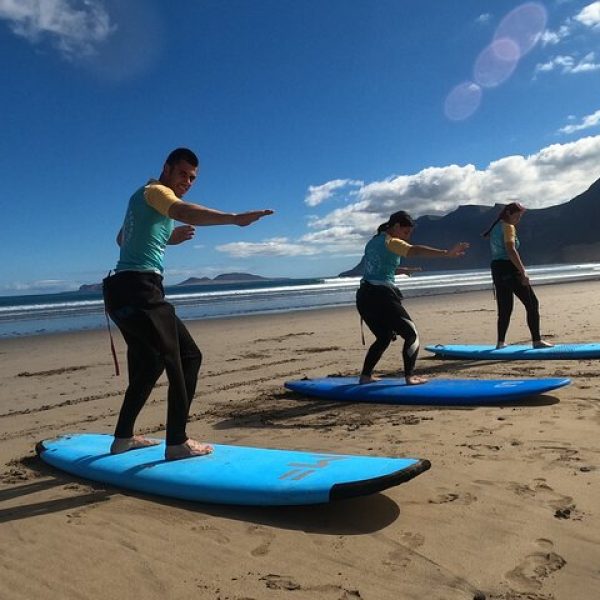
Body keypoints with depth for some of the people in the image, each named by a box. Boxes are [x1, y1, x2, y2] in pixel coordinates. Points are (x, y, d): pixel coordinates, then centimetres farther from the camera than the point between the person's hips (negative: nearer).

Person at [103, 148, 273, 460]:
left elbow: (123, 239, 34)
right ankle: (177, 442, -10)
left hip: (123, 291, 10)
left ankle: (123, 437, 29)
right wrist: (235, 218, -42)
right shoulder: (156, 191, -5)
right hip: (139, 289, -10)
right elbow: (184, 212, -29)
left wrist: (167, 238, 23)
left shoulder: (143, 198, 25)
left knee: (148, 365, 20)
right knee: (188, 358, -9)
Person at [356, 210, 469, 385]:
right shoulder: (392, 243, -6)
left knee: (384, 337, 23)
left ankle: (365, 375, 23)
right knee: (411, 334, 4)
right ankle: (410, 376, -5)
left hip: (364, 297, 8)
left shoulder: (373, 241, 19)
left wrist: (401, 270, 24)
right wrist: (446, 253, -32)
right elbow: (415, 250, -24)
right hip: (381, 296, -8)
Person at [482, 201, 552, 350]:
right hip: (510, 269, -9)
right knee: (532, 304, 0)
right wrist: (523, 272, -24)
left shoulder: (496, 227, 18)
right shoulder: (508, 227, -9)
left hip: (497, 269, 9)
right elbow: (511, 250, -23)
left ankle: (501, 342, 13)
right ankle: (537, 341, 0)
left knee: (505, 308, 13)